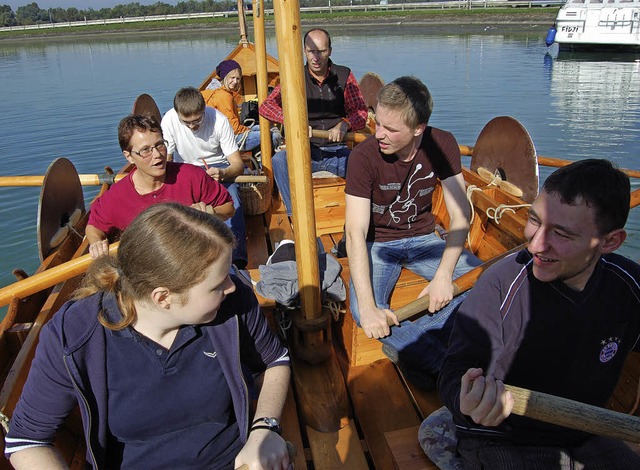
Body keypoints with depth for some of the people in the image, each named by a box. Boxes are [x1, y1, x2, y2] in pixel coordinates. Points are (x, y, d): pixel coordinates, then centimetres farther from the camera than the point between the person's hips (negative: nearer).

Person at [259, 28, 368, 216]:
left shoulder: (344, 75, 5)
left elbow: (361, 112, 3)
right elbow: (266, 106, -6)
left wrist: (345, 124, -22)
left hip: (337, 150, 0)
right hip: (306, 150, 0)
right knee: (279, 160, -31)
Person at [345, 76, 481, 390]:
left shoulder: (442, 145, -13)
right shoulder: (364, 156, -23)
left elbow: (460, 215, -12)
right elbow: (356, 232, -28)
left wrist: (443, 276, -26)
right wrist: (368, 306, -38)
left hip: (423, 239, 3)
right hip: (378, 243, -2)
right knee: (361, 312, -29)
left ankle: (404, 346, -27)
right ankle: (447, 364, -29)